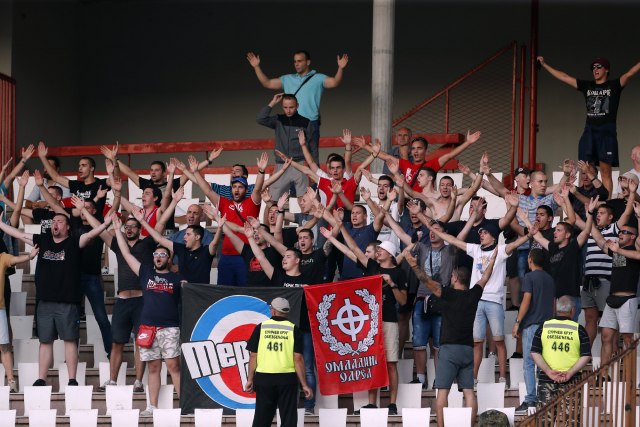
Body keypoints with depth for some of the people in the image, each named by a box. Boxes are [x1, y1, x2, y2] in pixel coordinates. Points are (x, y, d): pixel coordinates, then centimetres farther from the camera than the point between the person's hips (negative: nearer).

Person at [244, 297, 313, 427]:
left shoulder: (261, 328, 2)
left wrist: (250, 380, 7)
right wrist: (304, 385, -3)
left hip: (264, 378, 1)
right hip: (287, 378, -1)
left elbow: (253, 356, 0)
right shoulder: (293, 330, -1)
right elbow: (298, 358, -6)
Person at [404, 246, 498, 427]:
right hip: (468, 349, 5)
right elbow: (484, 279, 26)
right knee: (468, 391, 3)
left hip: (449, 348, -5)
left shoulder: (449, 294, -6)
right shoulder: (473, 295, 8)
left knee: (443, 390, -6)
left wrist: (414, 264, -19)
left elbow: (427, 281, -15)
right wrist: (492, 261, 41)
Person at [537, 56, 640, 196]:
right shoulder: (587, 86, 15)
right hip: (589, 131, 4)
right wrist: (544, 65, 20)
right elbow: (564, 77, 19)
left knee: (605, 171, -5)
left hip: (607, 132, -4)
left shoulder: (614, 85, 6)